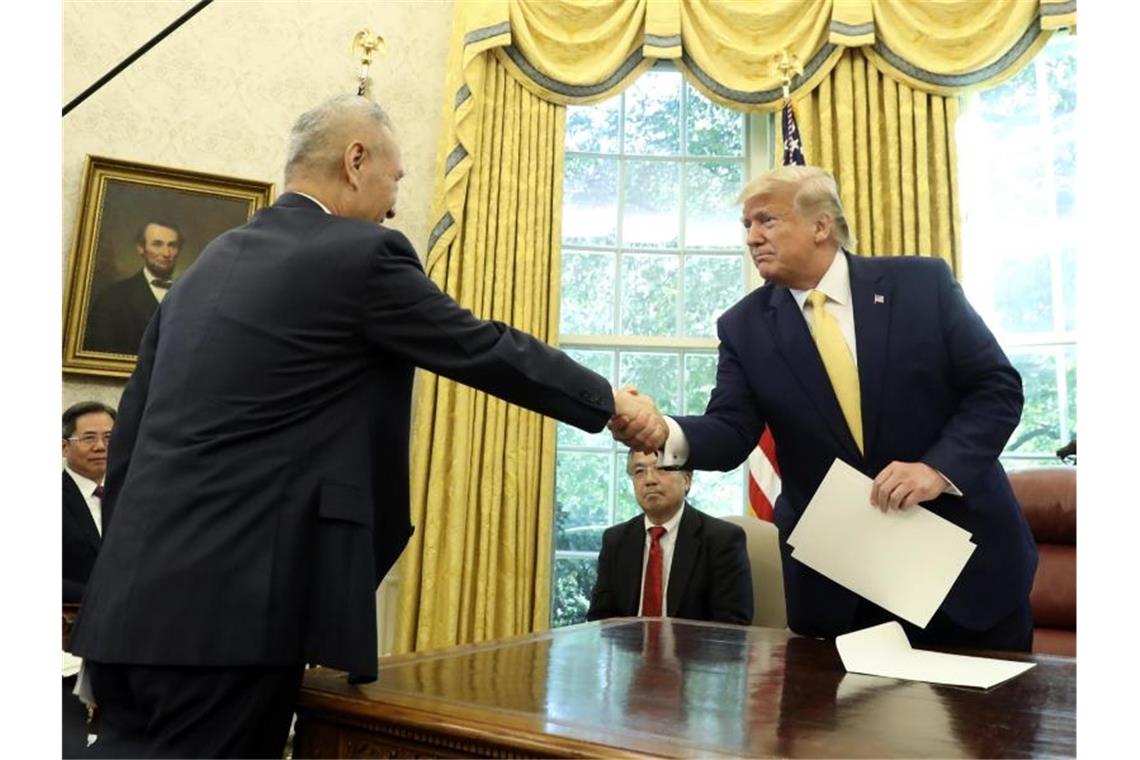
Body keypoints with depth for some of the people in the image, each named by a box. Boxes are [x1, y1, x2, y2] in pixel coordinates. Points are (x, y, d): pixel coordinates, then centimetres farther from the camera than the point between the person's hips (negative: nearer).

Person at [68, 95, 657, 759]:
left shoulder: (213, 262, 15)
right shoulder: (363, 255, -8)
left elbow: (131, 433, 16)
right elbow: (488, 350, -1)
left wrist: (132, 573, 22)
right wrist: (611, 402, 14)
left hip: (137, 600, 8)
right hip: (227, 608, -8)